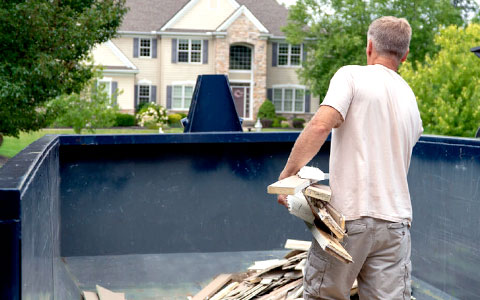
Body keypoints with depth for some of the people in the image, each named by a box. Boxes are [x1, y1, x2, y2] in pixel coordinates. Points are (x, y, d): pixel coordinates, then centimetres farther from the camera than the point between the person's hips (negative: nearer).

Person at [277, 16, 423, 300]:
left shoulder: (351, 76, -3)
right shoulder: (412, 101, 17)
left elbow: (321, 125, -19)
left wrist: (287, 174, -11)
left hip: (349, 215, -5)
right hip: (396, 222, 5)